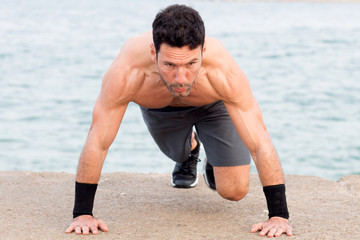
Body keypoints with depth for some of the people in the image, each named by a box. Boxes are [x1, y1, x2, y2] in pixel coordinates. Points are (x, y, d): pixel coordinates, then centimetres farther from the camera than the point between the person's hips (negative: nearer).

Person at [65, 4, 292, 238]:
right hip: (159, 109, 1)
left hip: (213, 105, -1)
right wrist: (82, 213, -34)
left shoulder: (223, 72, -46)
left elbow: (261, 145, -41)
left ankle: (213, 159, 27)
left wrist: (279, 216, -44)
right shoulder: (126, 72, -45)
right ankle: (190, 151, 60)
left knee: (234, 191, -5)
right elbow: (97, 143, -35)